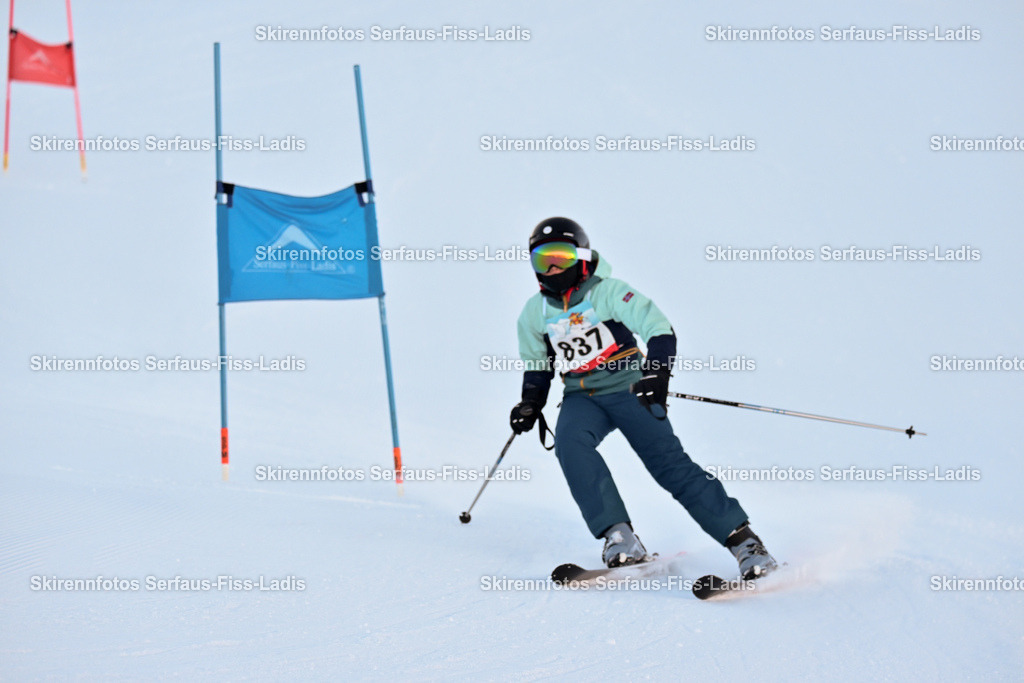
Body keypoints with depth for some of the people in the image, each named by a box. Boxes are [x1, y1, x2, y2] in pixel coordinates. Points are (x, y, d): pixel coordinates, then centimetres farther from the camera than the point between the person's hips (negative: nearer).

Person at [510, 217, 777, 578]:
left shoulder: (608, 291, -8)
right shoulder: (534, 313, 7)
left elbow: (659, 329, -19)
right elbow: (537, 366, 23)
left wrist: (656, 372, -36)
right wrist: (530, 403, 7)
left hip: (628, 388, -3)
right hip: (581, 398, 4)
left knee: (669, 462, -18)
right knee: (569, 440, -30)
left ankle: (742, 540, -15)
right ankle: (620, 537, -32)